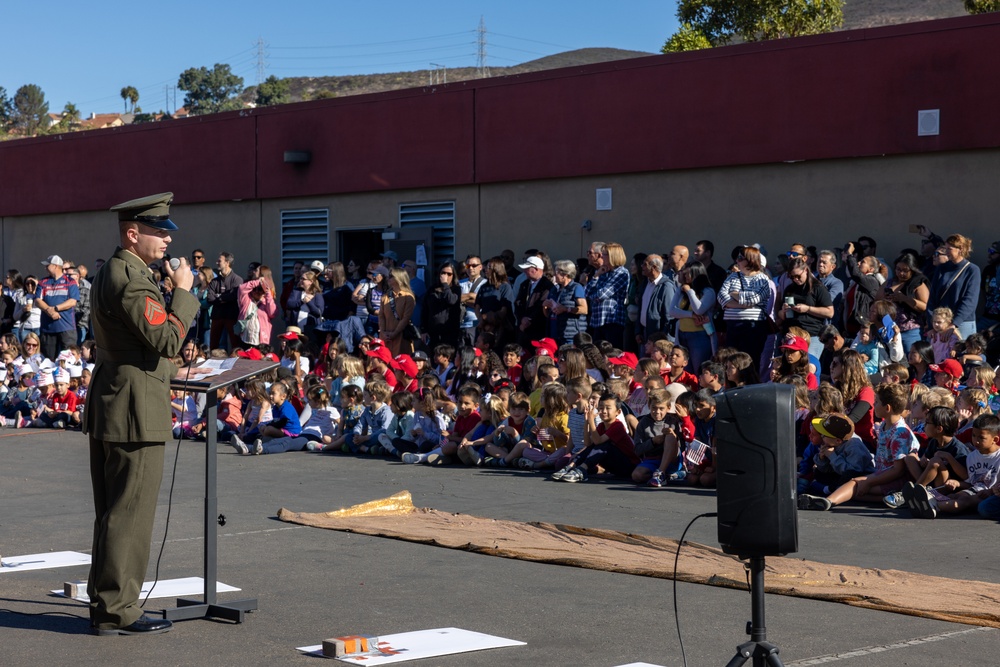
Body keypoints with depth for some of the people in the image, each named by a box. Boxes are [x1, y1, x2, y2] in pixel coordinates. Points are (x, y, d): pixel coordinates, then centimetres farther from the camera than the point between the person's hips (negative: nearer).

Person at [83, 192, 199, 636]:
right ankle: (117, 610, 1)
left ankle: (104, 602, 22)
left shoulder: (107, 274, 17)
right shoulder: (130, 279, -17)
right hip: (135, 412, -11)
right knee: (129, 514, -4)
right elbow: (167, 339, -23)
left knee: (110, 513, 15)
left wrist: (168, 370, 18)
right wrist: (182, 292, -12)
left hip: (106, 407, 11)